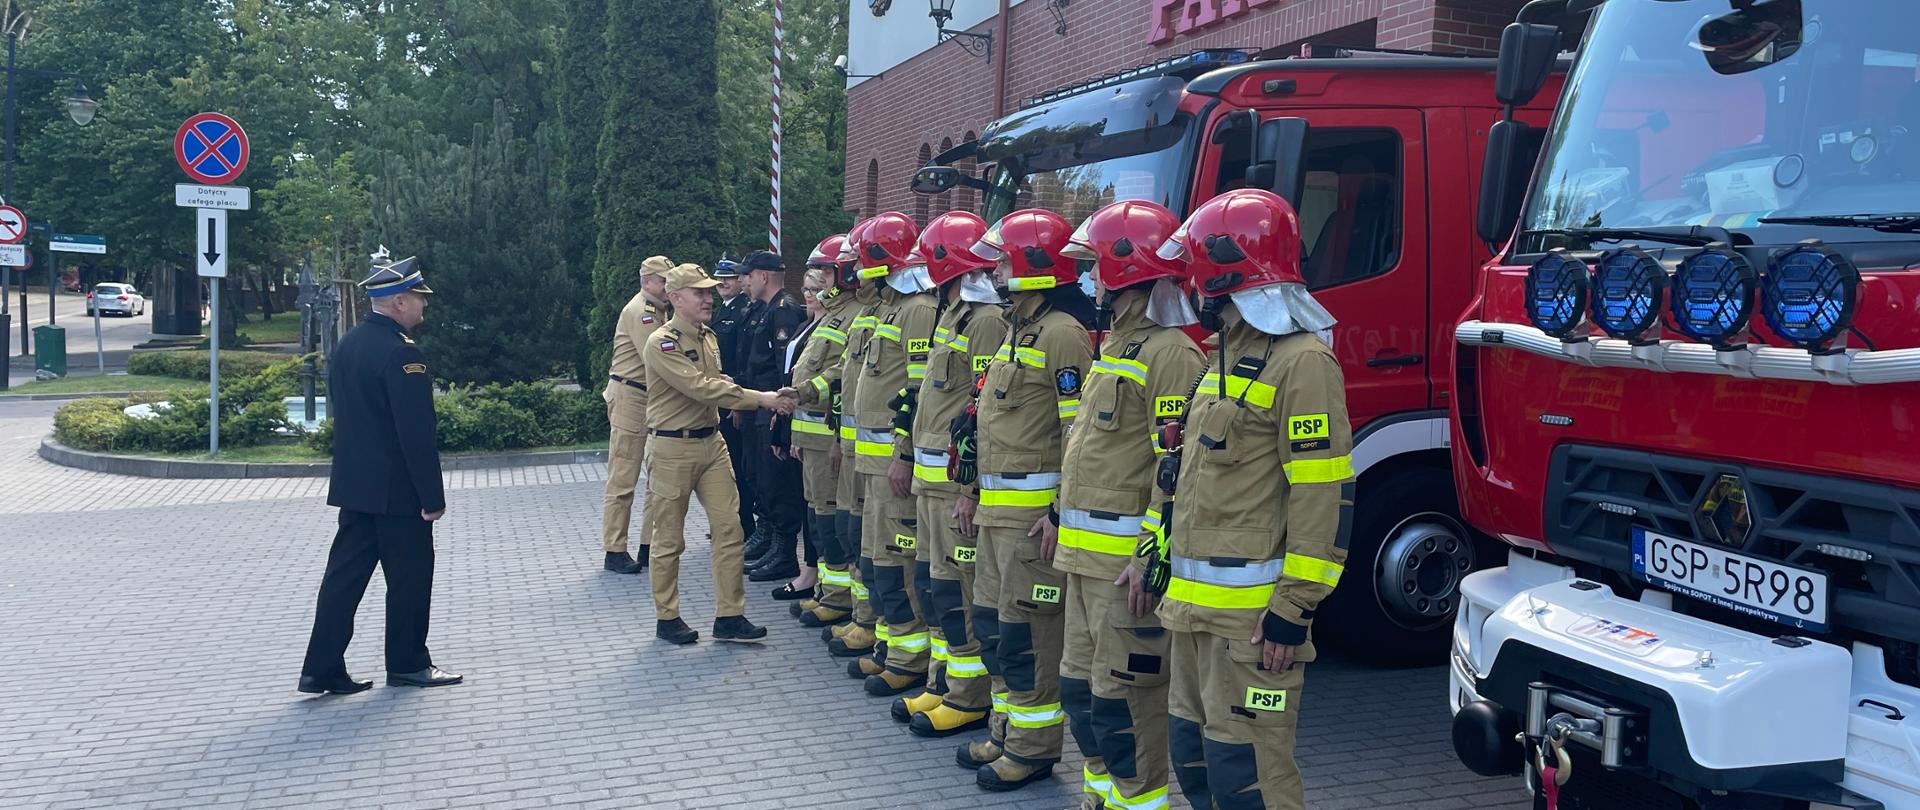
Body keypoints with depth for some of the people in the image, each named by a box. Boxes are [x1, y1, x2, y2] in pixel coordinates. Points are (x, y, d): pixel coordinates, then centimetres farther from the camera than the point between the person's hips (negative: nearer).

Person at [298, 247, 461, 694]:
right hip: (398, 489, -8)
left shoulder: (346, 346, 9)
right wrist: (433, 497, -15)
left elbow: (339, 413, 16)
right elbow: (417, 434, -20)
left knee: (344, 574, 9)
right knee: (410, 576, 6)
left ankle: (322, 669, 10)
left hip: (353, 484, 8)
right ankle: (407, 664, 18)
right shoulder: (402, 354, -19)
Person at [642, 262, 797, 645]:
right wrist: (760, 399, -26)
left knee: (729, 528, 2)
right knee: (669, 539, 4)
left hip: (711, 441, 7)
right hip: (673, 448, -7)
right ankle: (667, 617, 18)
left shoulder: (709, 337, 10)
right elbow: (701, 387, -25)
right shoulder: (662, 344, -16)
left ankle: (729, 616, 9)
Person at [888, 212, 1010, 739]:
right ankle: (944, 685, 25)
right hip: (931, 477, 11)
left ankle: (970, 698, 4)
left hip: (959, 478, -10)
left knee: (957, 586, -5)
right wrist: (907, 454, 25)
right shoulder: (952, 316, 18)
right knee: (931, 577, 15)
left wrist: (970, 482, -22)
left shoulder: (987, 321, -15)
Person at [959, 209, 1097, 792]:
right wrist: (976, 490, 23)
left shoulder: (1061, 333, -15)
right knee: (991, 621, 15)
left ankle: (1034, 748, 9)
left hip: (1034, 509, -10)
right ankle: (1009, 734, 27)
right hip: (999, 508, 10)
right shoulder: (1019, 328, 17)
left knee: (1027, 631, -3)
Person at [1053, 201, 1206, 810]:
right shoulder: (1115, 344, 17)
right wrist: (1060, 516, 25)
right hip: (1086, 553, 10)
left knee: (1124, 692, -3)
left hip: (1127, 555, -10)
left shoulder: (1170, 355, -16)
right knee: (1080, 681, 17)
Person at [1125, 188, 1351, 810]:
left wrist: (1294, 609, -21)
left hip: (1251, 613, -10)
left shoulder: (1302, 362, -14)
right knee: (1193, 754, 16)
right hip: (1195, 604, 10)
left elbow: (1323, 497, -19)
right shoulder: (1229, 354, 17)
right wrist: (1151, 554, 19)